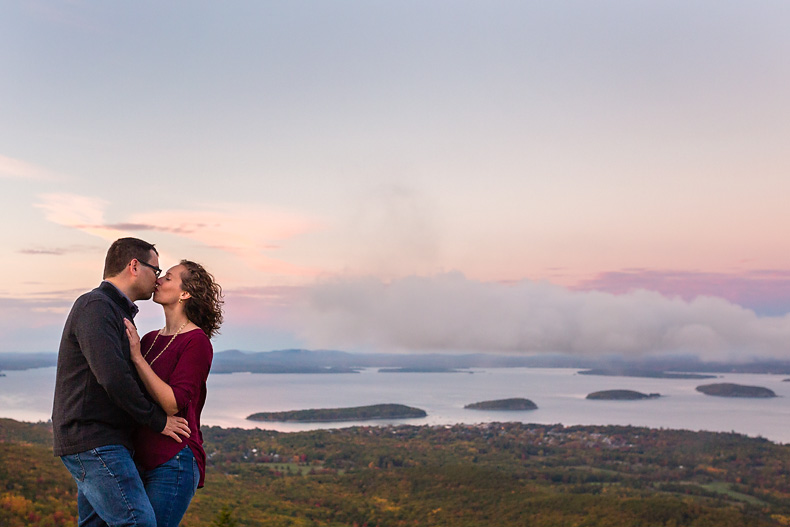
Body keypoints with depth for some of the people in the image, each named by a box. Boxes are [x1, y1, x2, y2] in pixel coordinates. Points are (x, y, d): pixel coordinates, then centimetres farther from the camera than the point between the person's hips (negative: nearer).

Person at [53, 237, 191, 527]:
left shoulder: (117, 311, 21)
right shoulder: (95, 307, -12)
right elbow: (113, 378, -23)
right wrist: (157, 421, -13)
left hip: (103, 443, 10)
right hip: (93, 441, -10)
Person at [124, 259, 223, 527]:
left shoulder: (197, 342, -9)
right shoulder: (150, 339, 14)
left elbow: (173, 403, -18)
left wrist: (137, 357, -18)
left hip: (173, 462, -8)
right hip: (142, 461, 8)